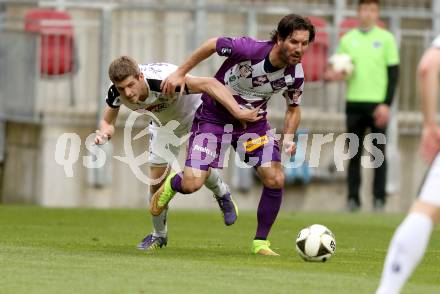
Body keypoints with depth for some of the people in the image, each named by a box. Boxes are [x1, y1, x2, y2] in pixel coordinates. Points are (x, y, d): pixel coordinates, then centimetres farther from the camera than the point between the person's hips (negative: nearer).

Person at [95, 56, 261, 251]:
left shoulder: (163, 81, -45)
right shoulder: (116, 93, -28)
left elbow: (209, 84, -48)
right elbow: (108, 121, -10)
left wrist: (238, 112, -56)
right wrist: (104, 132, -36)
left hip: (194, 115, -4)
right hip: (163, 123, 4)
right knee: (157, 179, -2)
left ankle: (222, 194, 23)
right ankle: (159, 235, 18)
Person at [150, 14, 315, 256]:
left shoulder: (295, 74, -16)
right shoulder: (250, 49, -30)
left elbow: (293, 108, 4)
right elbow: (213, 45, -12)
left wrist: (288, 138, -13)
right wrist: (180, 73, -10)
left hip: (253, 122, 3)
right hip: (213, 118, -3)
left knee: (275, 179, -13)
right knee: (192, 184, -12)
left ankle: (260, 242, 5)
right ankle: (171, 185, 28)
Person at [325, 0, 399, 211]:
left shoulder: (386, 39, 4)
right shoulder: (347, 39, 10)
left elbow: (393, 73, 0)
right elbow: (337, 71, 15)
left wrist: (386, 104, -10)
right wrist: (334, 75, -11)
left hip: (378, 104, -2)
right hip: (354, 102, 2)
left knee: (379, 152, -3)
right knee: (354, 154, 3)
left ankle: (379, 199, 0)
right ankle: (353, 198, 7)